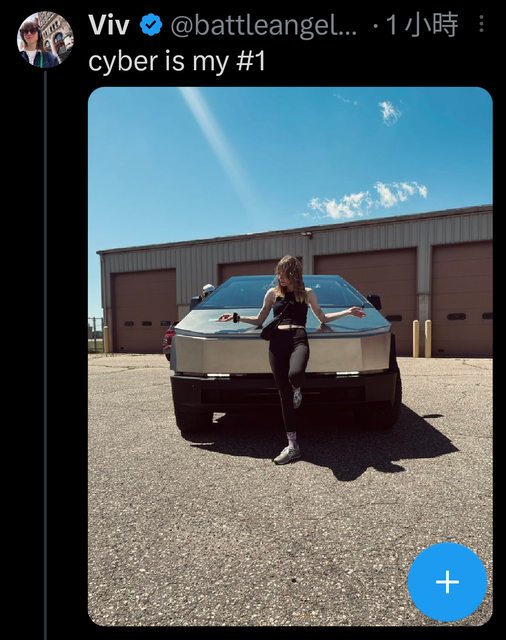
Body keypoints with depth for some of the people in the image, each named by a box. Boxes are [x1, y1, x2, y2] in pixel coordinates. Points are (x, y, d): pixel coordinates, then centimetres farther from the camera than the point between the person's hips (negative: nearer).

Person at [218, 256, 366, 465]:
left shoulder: (307, 293, 15)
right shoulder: (273, 293, 16)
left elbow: (323, 317, 22)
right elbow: (259, 320, 22)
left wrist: (348, 312, 16)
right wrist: (236, 317, 12)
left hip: (298, 339, -2)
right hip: (277, 341, 2)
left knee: (295, 374, -36)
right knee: (284, 394, -1)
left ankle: (297, 389, 6)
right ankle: (292, 446, 8)